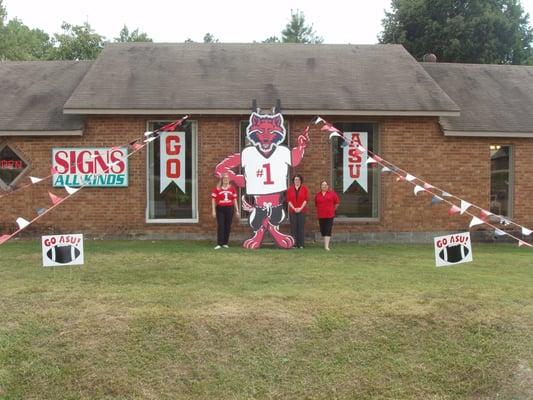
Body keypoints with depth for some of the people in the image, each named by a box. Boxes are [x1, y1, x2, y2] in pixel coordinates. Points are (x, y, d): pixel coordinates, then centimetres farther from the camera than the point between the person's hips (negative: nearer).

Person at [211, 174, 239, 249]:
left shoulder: (232, 188, 8)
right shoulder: (217, 188, -1)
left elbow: (234, 200, 11)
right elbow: (213, 200, -1)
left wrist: (237, 210, 8)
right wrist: (213, 211, -6)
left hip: (229, 209, 3)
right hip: (220, 209, -3)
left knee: (228, 226, 5)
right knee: (220, 226, -6)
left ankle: (225, 243, 15)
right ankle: (219, 244, -6)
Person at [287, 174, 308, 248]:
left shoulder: (304, 188, 5)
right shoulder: (290, 189, 7)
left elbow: (305, 200, 0)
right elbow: (288, 200, 3)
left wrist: (300, 208, -10)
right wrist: (294, 208, -8)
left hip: (301, 211, -1)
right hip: (292, 211, 1)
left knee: (301, 227, -2)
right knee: (293, 227, -1)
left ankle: (300, 244, 3)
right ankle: (294, 244, 3)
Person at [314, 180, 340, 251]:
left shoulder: (332, 194, 0)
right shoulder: (317, 195, 8)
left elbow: (337, 203, 7)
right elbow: (316, 205, 20)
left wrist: (333, 210, 7)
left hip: (329, 215, -3)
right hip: (320, 216, 4)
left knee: (328, 231, -9)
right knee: (322, 231, 8)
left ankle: (326, 246, -12)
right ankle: (326, 244, 23)